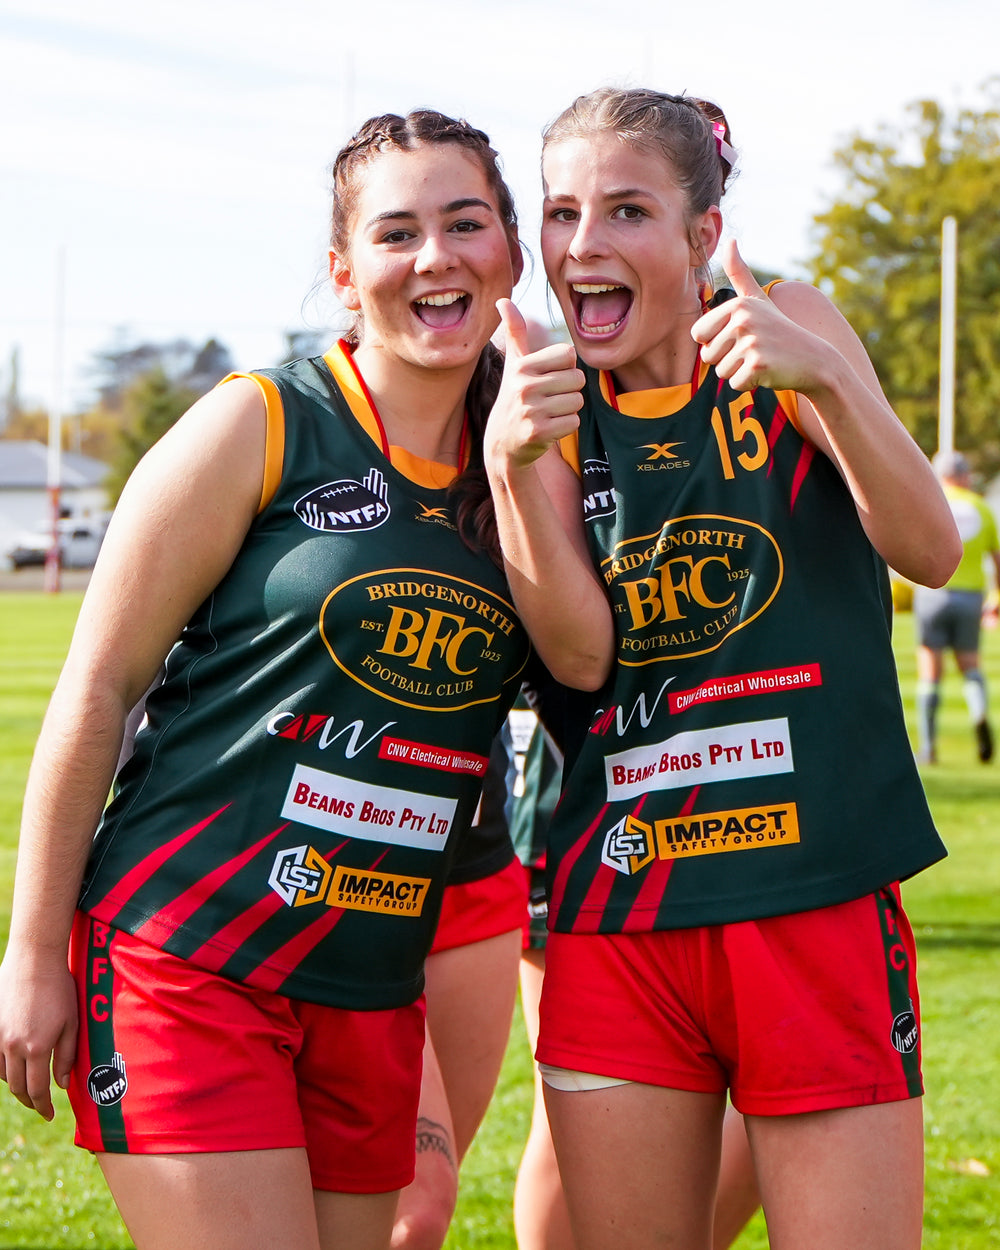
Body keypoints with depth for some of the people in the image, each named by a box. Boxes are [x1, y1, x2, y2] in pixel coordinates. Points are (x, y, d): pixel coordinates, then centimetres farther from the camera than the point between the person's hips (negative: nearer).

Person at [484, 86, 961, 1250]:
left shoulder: (782, 327, -1)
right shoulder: (555, 406, 7)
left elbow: (928, 550, -10)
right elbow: (578, 654, -6)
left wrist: (825, 377, -25)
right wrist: (511, 462, -21)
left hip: (815, 897, -3)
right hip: (616, 905, 3)